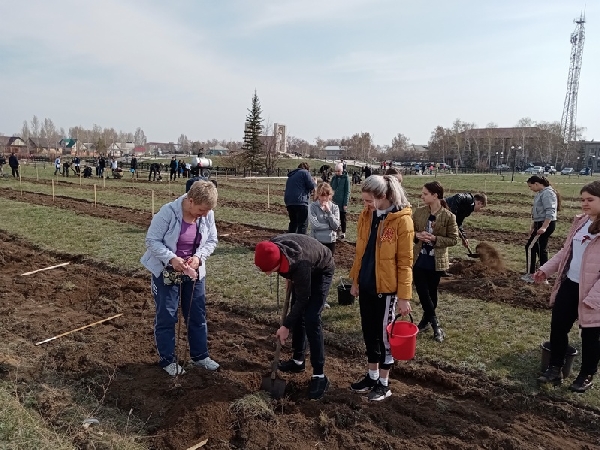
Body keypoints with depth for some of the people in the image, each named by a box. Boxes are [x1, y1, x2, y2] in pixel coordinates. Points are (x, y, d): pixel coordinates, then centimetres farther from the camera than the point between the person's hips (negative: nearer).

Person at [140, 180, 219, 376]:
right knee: (166, 316, 5)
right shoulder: (168, 212, -23)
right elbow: (152, 240, -17)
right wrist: (171, 258, -29)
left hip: (193, 272, 5)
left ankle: (200, 355, 29)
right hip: (166, 272, -4)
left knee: (197, 315, 12)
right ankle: (167, 359, 22)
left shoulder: (208, 215, -10)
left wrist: (199, 257, -18)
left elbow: (211, 241, 0)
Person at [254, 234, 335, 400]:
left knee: (311, 319, -15)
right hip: (303, 271, 7)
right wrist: (289, 276, 6)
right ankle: (298, 360, 25)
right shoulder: (272, 249, -26)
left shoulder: (299, 263, -44)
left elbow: (302, 299, -30)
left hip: (321, 271, -7)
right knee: (297, 314, 9)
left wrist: (286, 326, -23)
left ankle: (319, 375, -10)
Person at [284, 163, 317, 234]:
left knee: (293, 223, 19)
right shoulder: (305, 172, 3)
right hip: (300, 202, -8)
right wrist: (314, 183, 18)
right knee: (303, 224, -5)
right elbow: (311, 186, -2)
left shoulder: (291, 176, 26)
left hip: (289, 202, 8)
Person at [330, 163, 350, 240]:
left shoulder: (346, 178, -7)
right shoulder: (334, 178, 6)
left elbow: (347, 191, -8)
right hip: (334, 201, 4)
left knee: (342, 217, 5)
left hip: (342, 202, -4)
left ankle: (343, 233, 16)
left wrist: (345, 203, -12)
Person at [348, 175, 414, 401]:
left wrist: (404, 296, -14)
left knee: (384, 334, 8)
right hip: (366, 285, 6)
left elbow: (405, 262, -14)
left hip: (387, 288, -6)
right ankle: (372, 376, 33)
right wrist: (355, 280, 14)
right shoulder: (366, 216, 3)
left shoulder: (402, 220, -16)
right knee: (369, 332, 16)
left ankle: (384, 383, 25)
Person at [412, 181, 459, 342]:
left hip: (436, 261, -3)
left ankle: (427, 320, 31)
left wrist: (434, 238, -19)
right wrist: (417, 235, -13)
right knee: (422, 291, 1)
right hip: (419, 259, 3)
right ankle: (435, 322, 16)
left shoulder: (448, 216, -11)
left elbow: (453, 239, -7)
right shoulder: (419, 212, 0)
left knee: (431, 292, 12)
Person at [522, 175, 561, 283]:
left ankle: (530, 274, 2)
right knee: (541, 249, 13)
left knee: (530, 247, -5)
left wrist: (544, 227, -31)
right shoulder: (540, 193, 16)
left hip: (546, 224, -10)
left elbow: (550, 212, -25)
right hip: (541, 224, 10)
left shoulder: (547, 193, -16)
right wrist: (532, 226, 26)